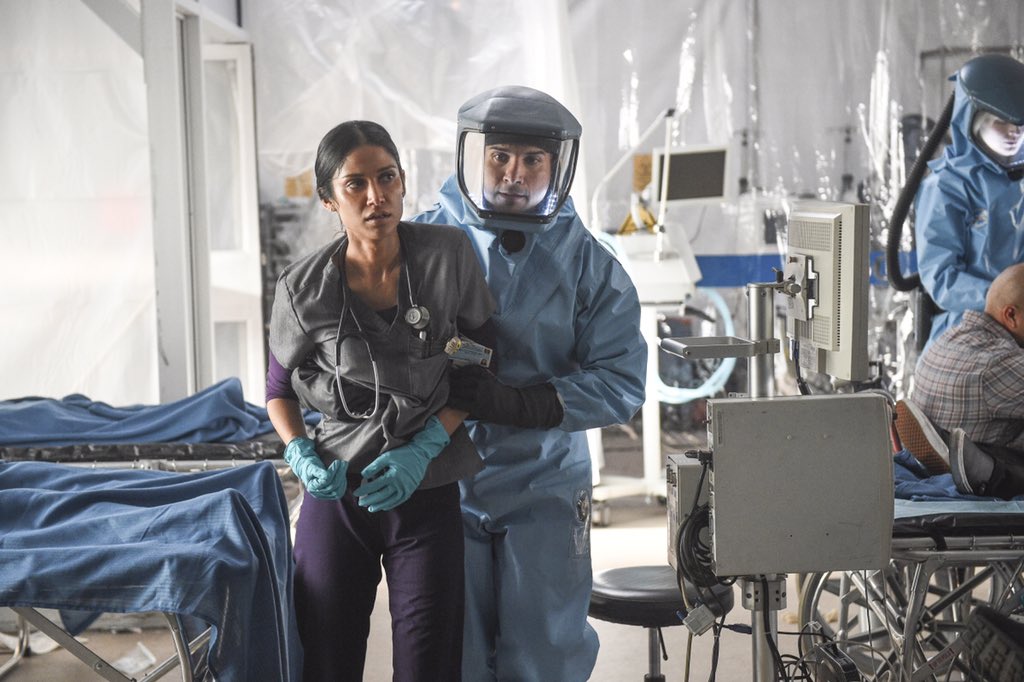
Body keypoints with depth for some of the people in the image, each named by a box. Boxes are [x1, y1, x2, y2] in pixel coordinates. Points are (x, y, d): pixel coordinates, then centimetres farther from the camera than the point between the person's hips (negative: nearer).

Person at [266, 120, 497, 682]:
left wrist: (424, 449, -11)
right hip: (336, 495, 0)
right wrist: (301, 455, -11)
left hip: (427, 494, 0)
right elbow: (280, 388, 8)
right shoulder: (303, 289, -9)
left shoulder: (448, 255, -10)